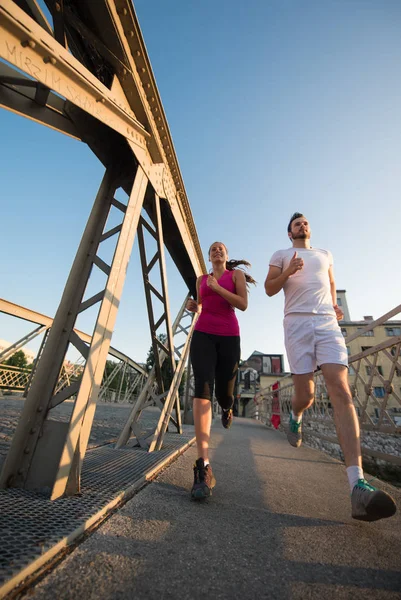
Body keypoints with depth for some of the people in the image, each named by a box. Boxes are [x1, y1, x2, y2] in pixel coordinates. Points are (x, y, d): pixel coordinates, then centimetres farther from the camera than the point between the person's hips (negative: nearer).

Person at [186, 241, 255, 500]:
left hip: (229, 337, -1)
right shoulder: (201, 280, 20)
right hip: (203, 335, 1)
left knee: (224, 394, 4)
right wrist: (193, 306, 5)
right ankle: (204, 468, -26)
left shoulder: (237, 274, 11)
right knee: (202, 388, -21)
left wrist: (217, 287, -11)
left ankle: (227, 408, 46)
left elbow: (243, 304, -2)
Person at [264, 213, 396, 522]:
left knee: (341, 390, -16)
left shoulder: (325, 254, 27)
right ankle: (295, 418, 33)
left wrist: (335, 306, 16)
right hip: (297, 323, -2)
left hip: (328, 322, 2)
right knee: (306, 395, -4)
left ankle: (358, 484, -21)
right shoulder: (281, 255, 17)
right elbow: (269, 289, 8)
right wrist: (288, 272, -11)